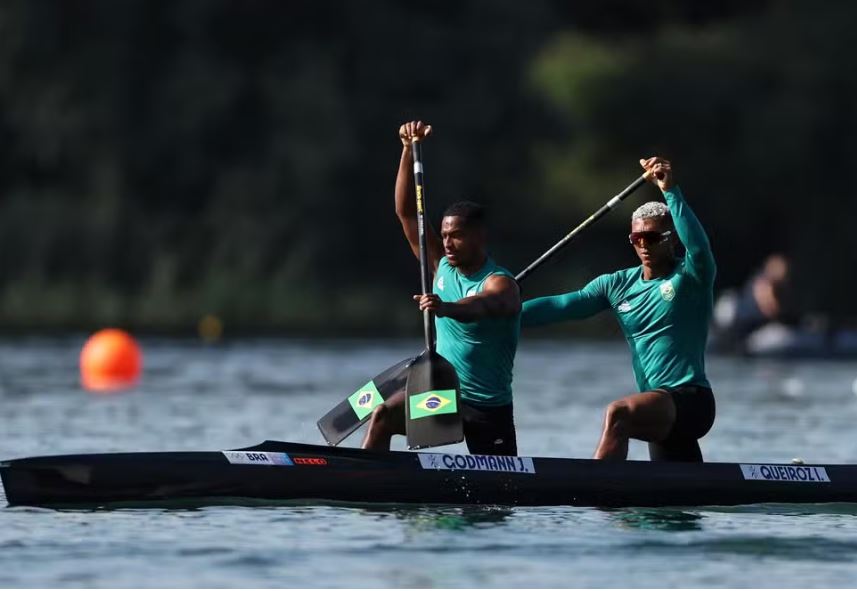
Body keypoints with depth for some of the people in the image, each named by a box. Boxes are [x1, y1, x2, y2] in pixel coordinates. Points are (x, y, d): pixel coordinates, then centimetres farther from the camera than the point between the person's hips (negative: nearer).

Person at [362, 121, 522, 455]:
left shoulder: (500, 283, -17)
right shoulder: (443, 267, 2)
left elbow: (481, 306, -42)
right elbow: (406, 213, -1)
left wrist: (447, 308, -64)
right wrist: (409, 150, -11)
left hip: (488, 408, -4)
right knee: (382, 417, -22)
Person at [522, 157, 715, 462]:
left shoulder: (691, 277, -3)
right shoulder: (619, 285, 13)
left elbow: (698, 246, -25)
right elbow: (563, 305, 6)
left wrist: (670, 191, -35)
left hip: (691, 399, -8)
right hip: (662, 414, 8)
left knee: (618, 414, -33)